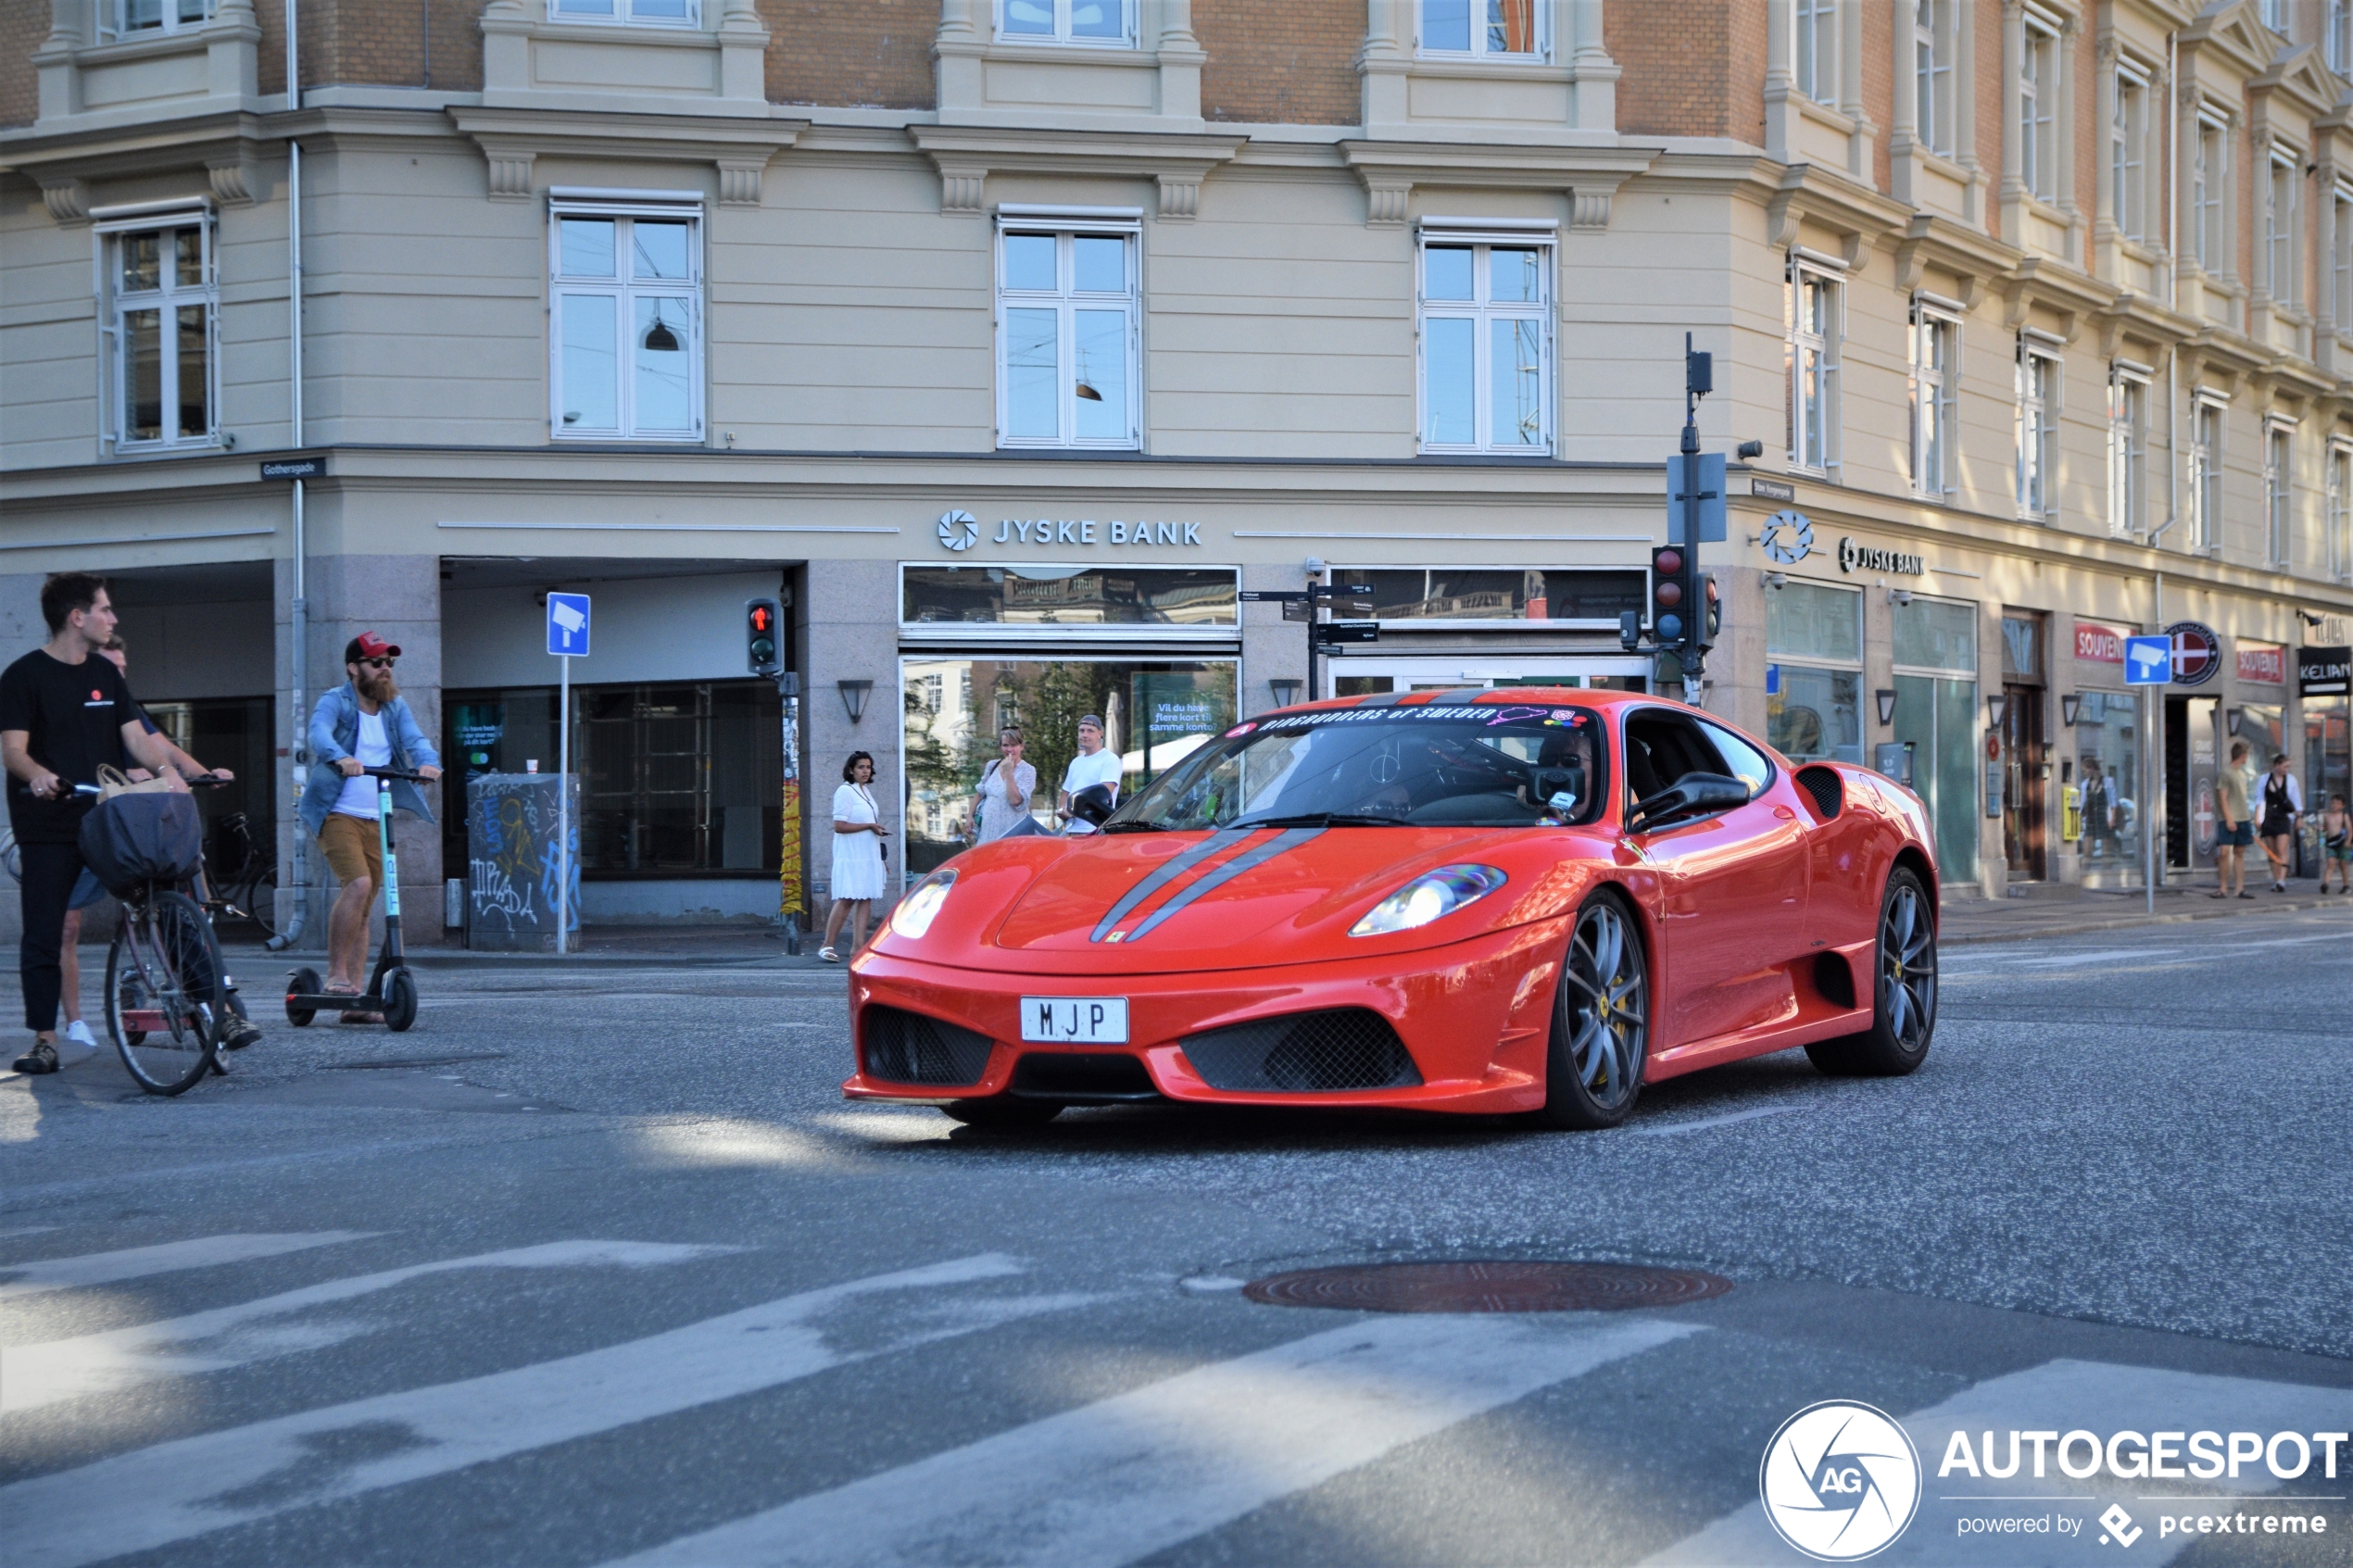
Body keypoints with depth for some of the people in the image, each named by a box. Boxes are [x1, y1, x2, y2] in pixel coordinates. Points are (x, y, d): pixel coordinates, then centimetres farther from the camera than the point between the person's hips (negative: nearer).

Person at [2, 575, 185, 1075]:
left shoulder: (106, 675, 14)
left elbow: (136, 737, 8)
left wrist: (167, 769, -12)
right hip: (48, 830, -4)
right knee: (43, 937, -1)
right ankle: (44, 1041, 5)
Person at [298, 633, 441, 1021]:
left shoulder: (395, 708, 12)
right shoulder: (334, 702, -4)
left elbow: (414, 739, -5)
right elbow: (319, 734, -25)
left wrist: (428, 762, -28)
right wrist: (340, 758, -46)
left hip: (375, 821, 6)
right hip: (337, 814, -6)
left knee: (364, 908, 6)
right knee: (358, 884, -25)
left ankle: (354, 1000, 10)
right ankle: (336, 972, -11)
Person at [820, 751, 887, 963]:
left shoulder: (866, 791, 16)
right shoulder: (845, 791, -10)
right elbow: (839, 826, -16)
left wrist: (878, 829, 12)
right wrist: (870, 826, -15)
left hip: (868, 855, 8)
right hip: (850, 855, -8)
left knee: (864, 899, 3)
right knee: (846, 900, -11)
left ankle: (858, 946, 4)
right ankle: (827, 946, -6)